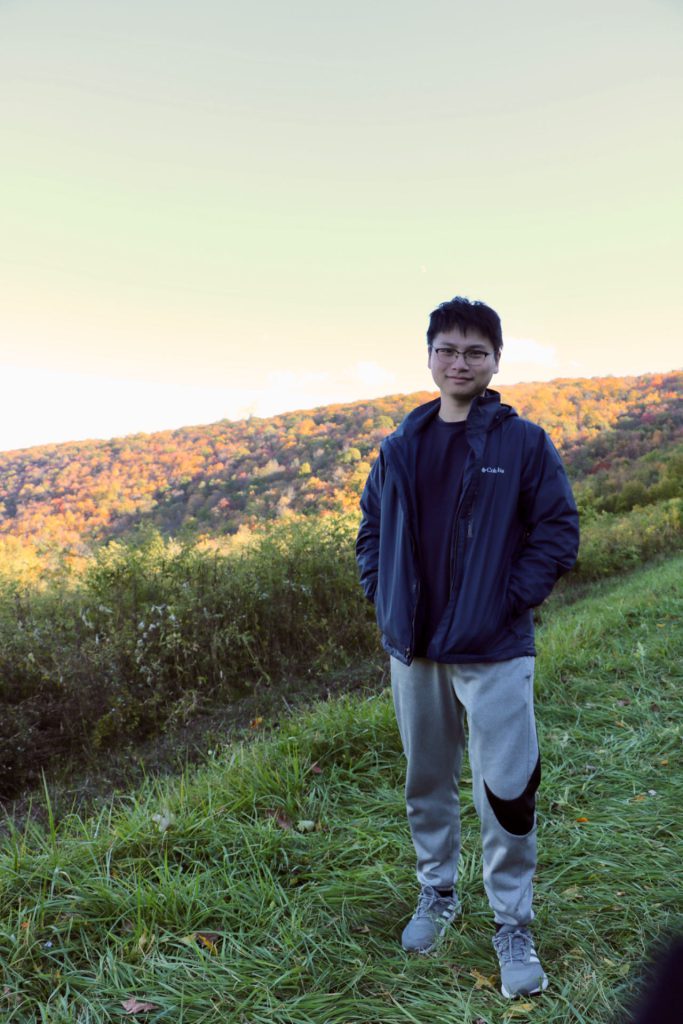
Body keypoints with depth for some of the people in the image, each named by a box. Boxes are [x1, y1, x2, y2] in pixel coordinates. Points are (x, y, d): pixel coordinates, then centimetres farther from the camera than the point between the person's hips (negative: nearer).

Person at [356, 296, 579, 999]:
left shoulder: (523, 442, -3)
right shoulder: (400, 448, 6)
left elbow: (558, 530, -3)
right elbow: (371, 530, 14)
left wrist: (514, 600, -11)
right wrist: (384, 600, 2)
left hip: (494, 652, -3)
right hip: (413, 650, 4)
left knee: (506, 792, 1)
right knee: (426, 782, 18)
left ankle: (512, 926, 24)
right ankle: (436, 893, 40)